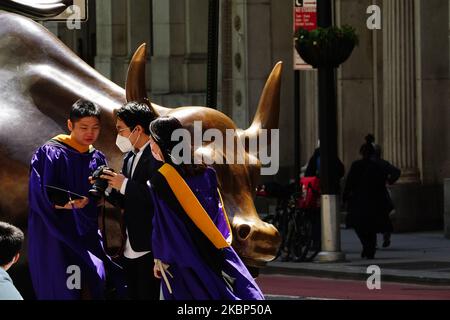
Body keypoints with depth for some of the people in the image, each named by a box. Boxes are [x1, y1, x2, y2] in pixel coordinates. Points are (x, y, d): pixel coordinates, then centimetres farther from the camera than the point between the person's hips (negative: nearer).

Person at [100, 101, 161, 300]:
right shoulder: (130, 158, 16)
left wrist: (125, 185, -20)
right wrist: (109, 188, -1)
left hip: (150, 250, -9)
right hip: (131, 250, 9)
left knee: (148, 296, -7)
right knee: (134, 296, 13)